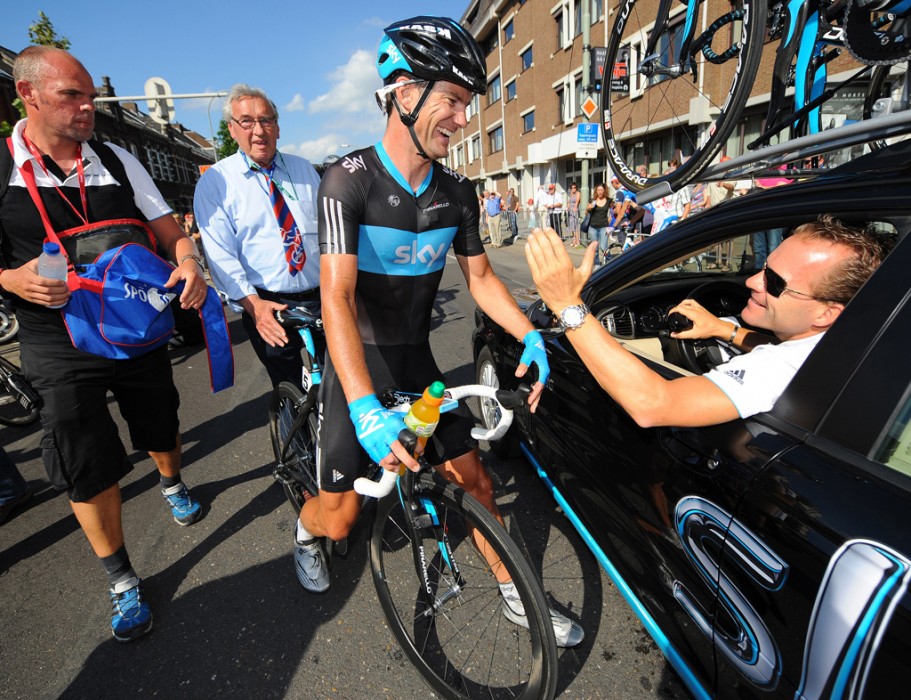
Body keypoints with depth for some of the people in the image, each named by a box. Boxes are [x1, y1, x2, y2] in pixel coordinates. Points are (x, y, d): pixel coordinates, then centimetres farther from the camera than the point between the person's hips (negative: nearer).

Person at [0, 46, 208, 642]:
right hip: (62, 347, -2)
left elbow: (168, 227, 3)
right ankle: (123, 582, 22)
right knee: (89, 470, 3)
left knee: (161, 430, 19)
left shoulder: (117, 161, 3)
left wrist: (189, 264, -18)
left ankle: (173, 485, 53)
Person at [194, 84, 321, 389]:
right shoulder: (215, 182, 0)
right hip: (267, 307, -3)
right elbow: (220, 253, -7)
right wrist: (253, 304, -22)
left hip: (324, 299, 3)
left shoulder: (304, 169, 11)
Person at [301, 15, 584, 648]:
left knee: (476, 480, 6)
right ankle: (306, 532, 41)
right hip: (357, 366, -4)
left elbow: (481, 277, 7)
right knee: (341, 516, 2)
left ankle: (515, 595, 29)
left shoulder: (457, 194, -1)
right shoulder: (350, 181, -18)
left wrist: (531, 337, -9)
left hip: (417, 361, 5)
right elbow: (337, 298, -28)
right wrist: (365, 408, -40)